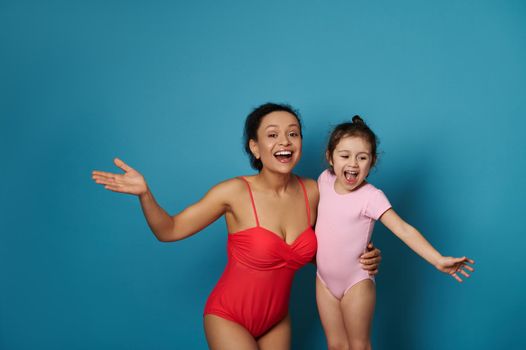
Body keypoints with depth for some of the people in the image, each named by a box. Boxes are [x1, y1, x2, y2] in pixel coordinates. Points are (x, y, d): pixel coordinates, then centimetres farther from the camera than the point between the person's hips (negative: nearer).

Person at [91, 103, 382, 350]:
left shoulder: (312, 192, -8)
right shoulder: (236, 192, -19)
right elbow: (169, 231, -12)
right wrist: (144, 194, -29)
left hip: (277, 320, 5)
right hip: (228, 318, -5)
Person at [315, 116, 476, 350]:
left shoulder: (371, 196, -21)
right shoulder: (325, 179, -5)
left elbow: (403, 229, -28)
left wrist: (438, 260, -38)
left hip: (356, 284, -4)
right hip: (325, 280, 5)